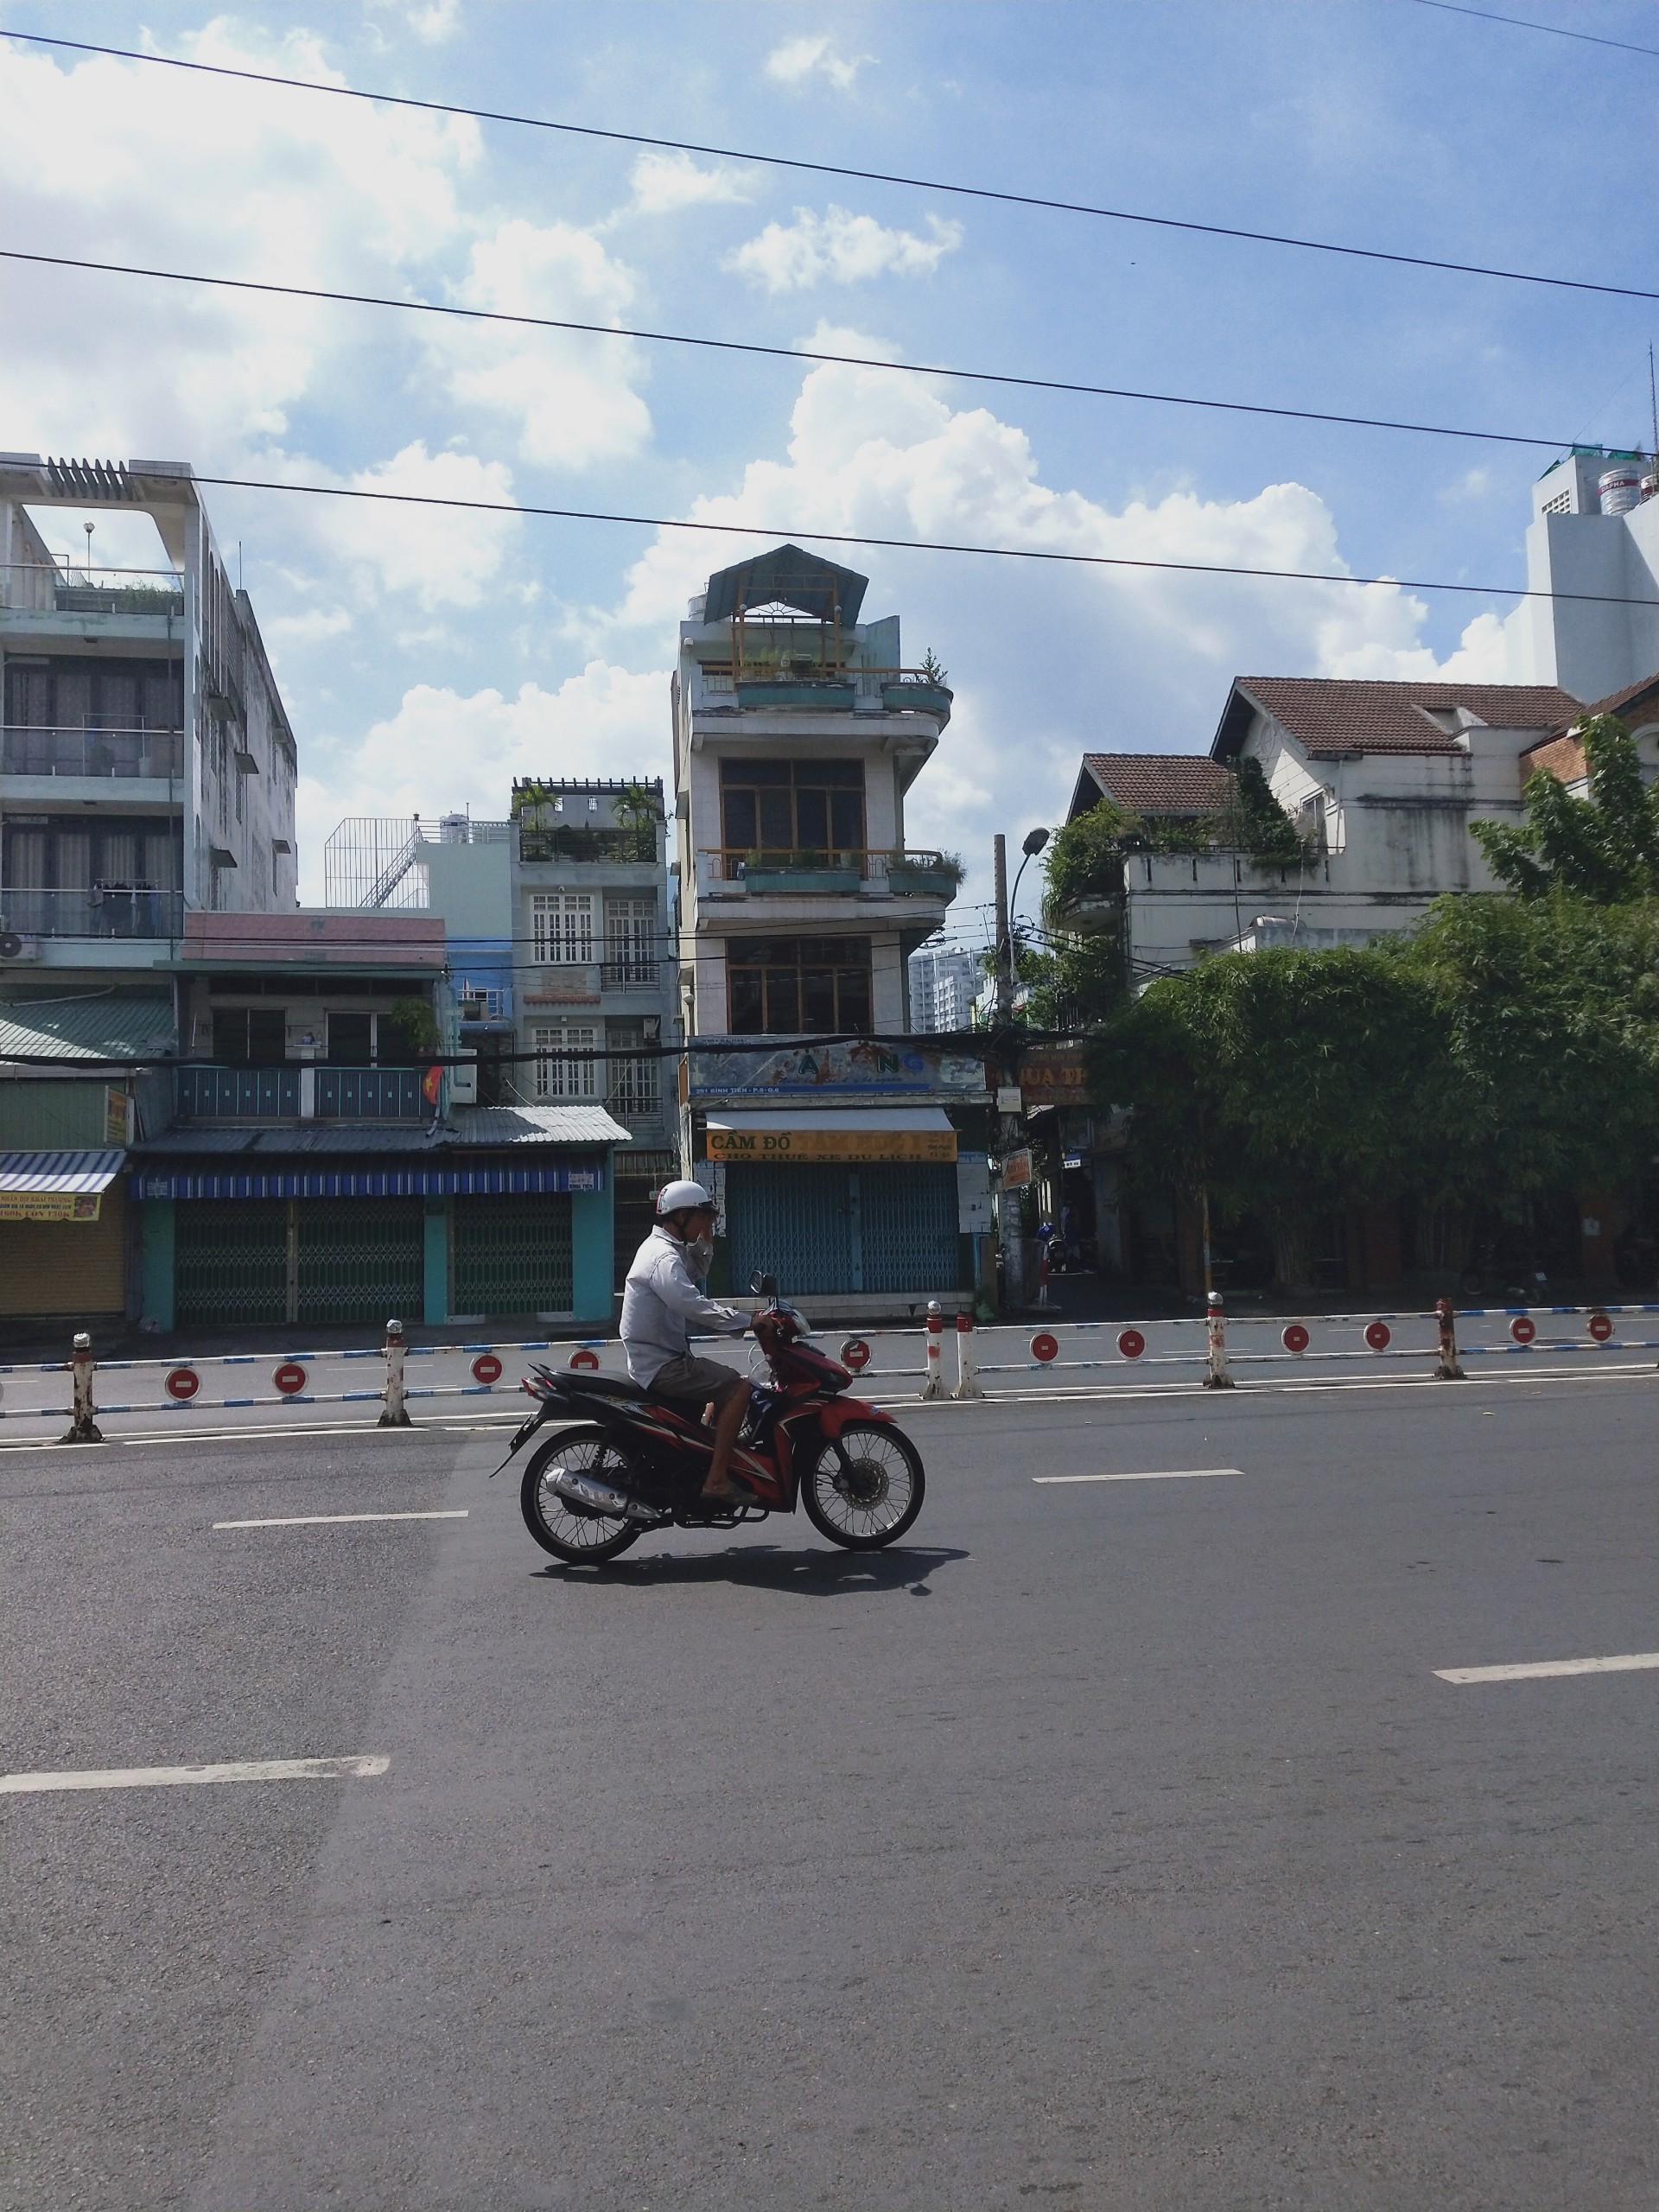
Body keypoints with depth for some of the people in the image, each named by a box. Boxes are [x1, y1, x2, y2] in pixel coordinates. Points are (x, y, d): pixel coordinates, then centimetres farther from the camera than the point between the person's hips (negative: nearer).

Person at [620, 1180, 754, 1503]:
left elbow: (696, 1269, 26)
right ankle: (716, 1480, -19)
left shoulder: (663, 1246, 12)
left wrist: (706, 1241, 8)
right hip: (661, 1365, -11)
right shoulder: (663, 1257, -20)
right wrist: (749, 1322, -30)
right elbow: (694, 1305, -32)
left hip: (657, 1357, 11)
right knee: (738, 1387, -18)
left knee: (725, 1383, 22)